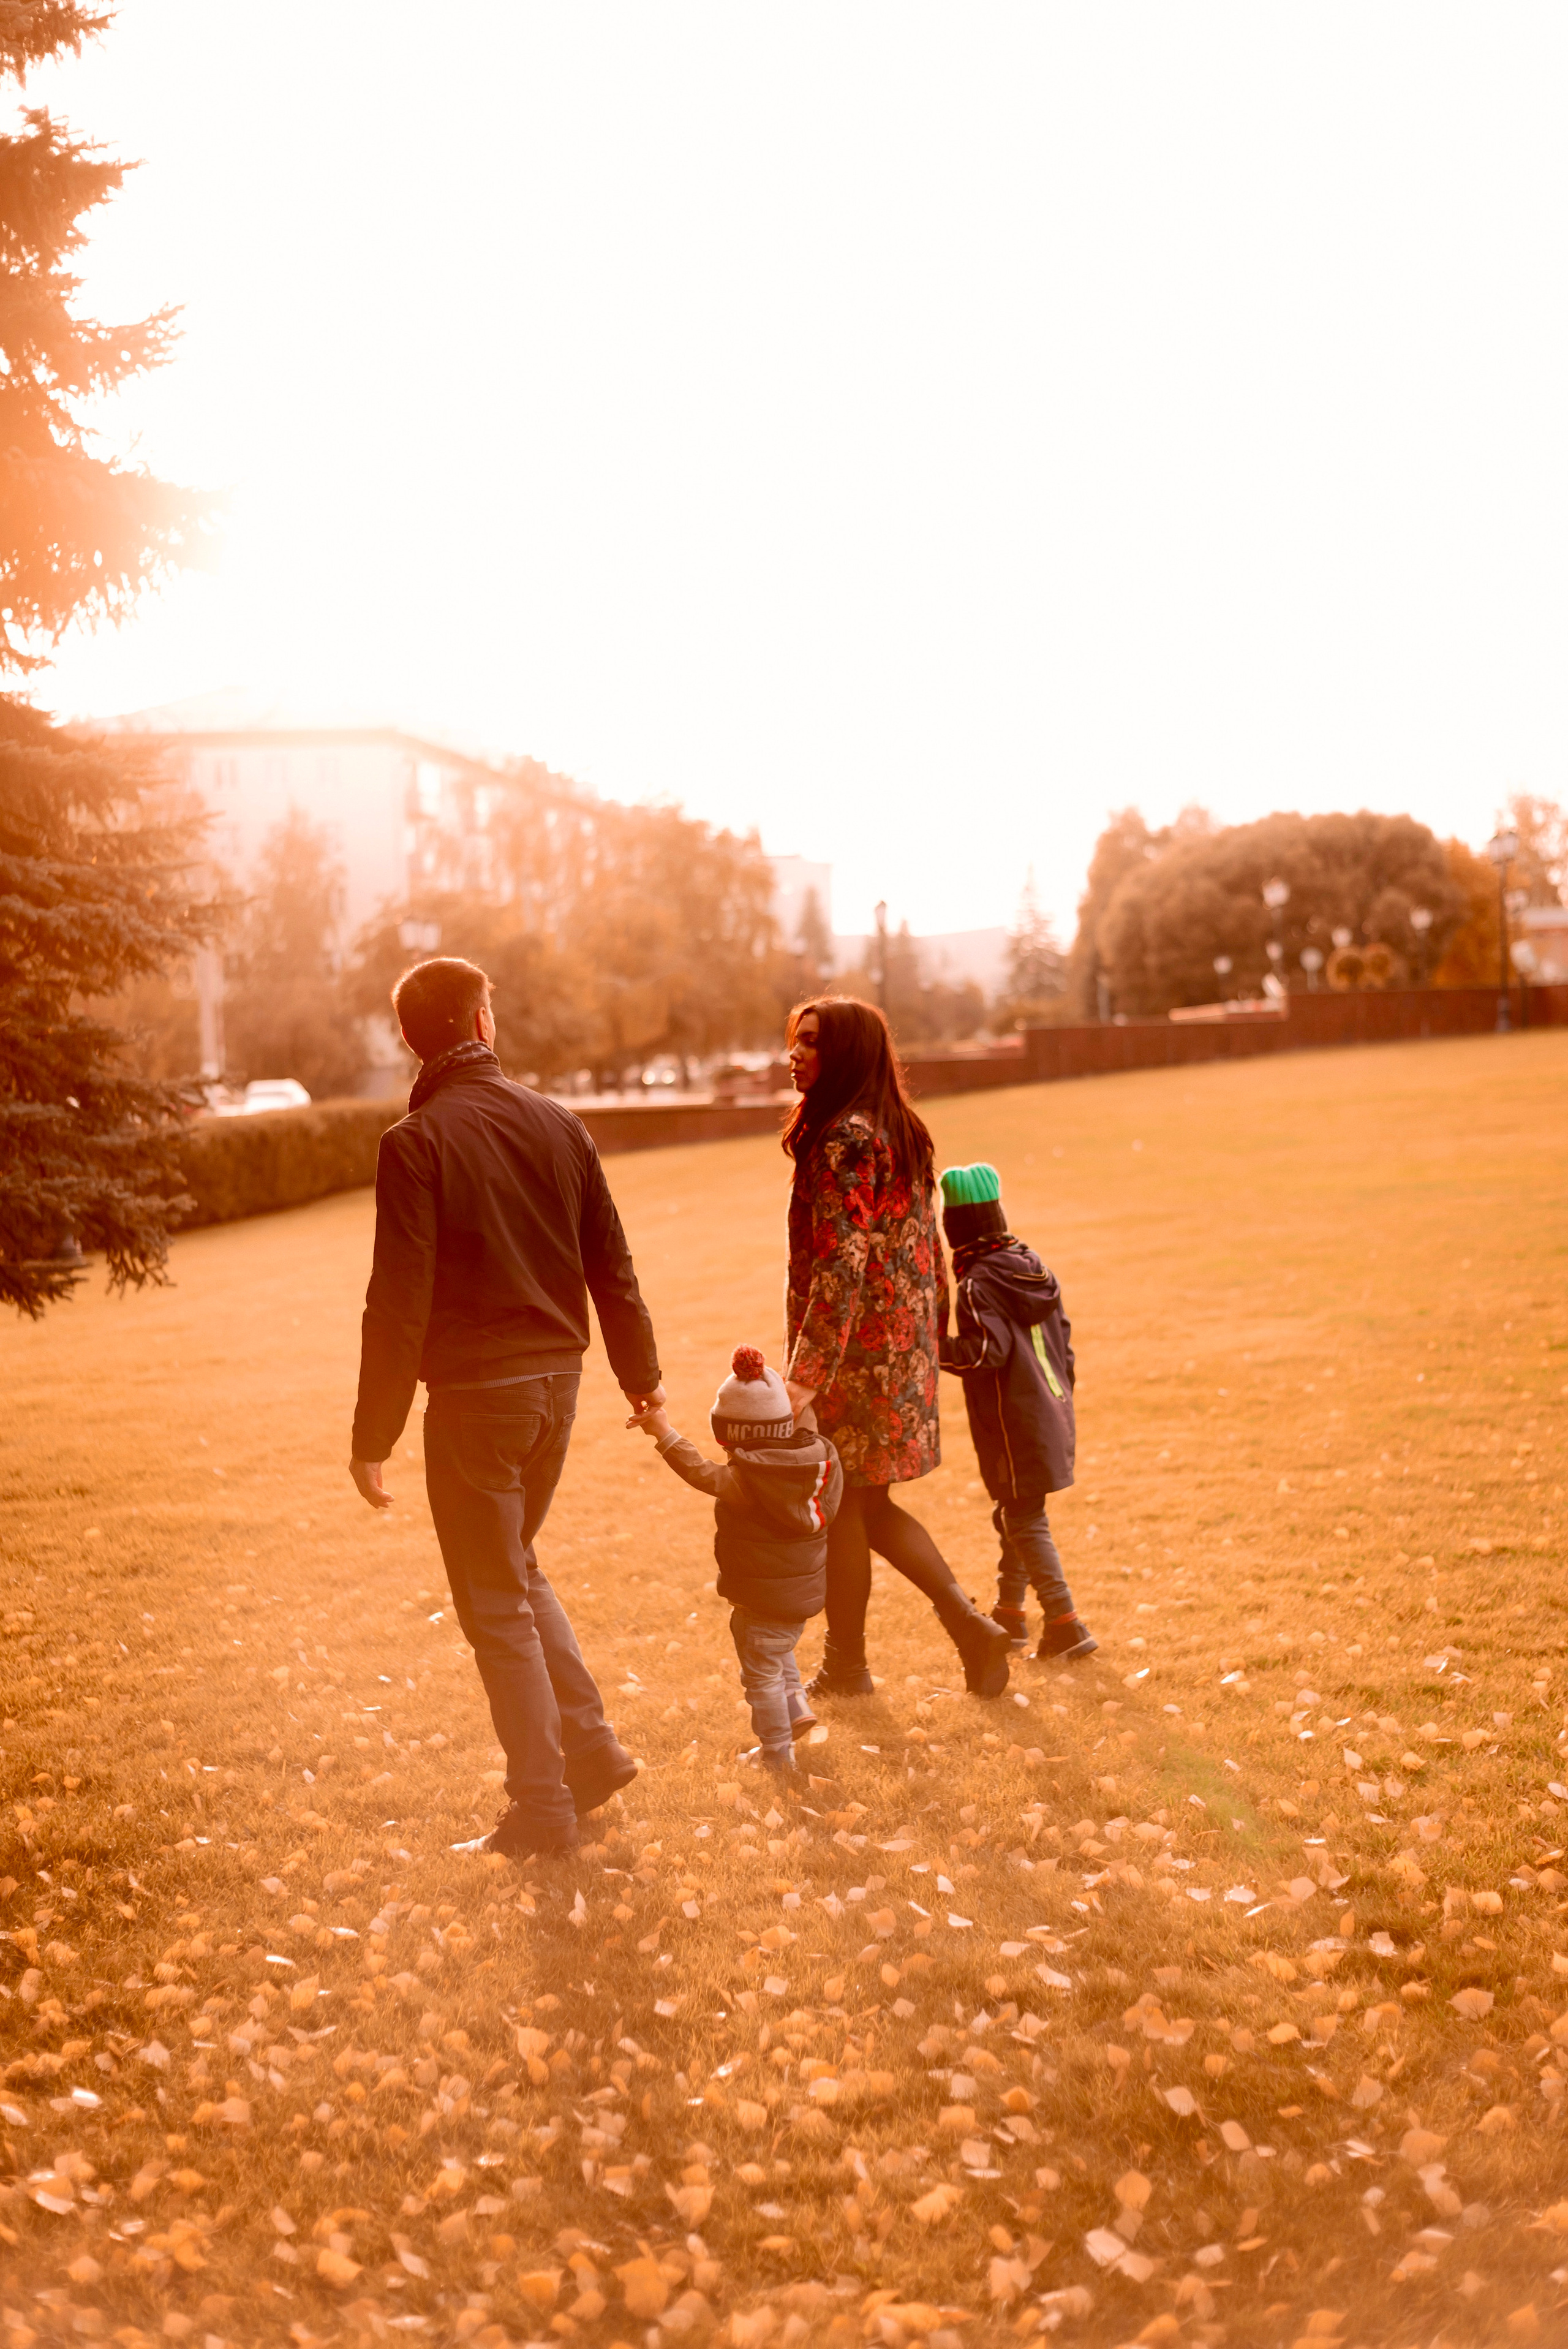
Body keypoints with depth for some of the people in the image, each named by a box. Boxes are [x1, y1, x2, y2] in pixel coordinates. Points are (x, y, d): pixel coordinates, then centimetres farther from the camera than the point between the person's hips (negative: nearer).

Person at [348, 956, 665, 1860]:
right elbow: (612, 1264, 8)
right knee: (518, 1570, 24)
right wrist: (641, 1374, 19)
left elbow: (399, 1301, -16)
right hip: (557, 1378, 6)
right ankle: (592, 1749, 24)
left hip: (474, 1393, -6)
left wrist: (375, 1435, -10)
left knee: (496, 1602, 6)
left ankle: (544, 1811, 13)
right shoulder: (558, 1123, 3)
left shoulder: (417, 1143, -13)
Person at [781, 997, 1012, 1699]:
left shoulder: (845, 1140, -17)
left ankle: (845, 1667, 17)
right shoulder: (904, 1133, 12)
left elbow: (842, 1264, -24)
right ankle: (971, 1626, 12)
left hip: (855, 1348, -9)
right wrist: (929, 1338, 22)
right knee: (870, 1508, 16)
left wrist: (804, 1374, -26)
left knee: (842, 1509, 5)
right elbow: (928, 1247, 16)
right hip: (906, 1344, 9)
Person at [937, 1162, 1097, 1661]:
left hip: (1016, 1427, -8)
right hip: (1051, 1413, 9)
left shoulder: (979, 1283, -17)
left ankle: (1066, 1625, -3)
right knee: (1015, 1516, 19)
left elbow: (987, 1352, -25)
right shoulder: (1032, 1265, 8)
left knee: (1025, 1522, -2)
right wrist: (1062, 1391, 21)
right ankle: (1009, 1614, 31)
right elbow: (1062, 1335, 13)